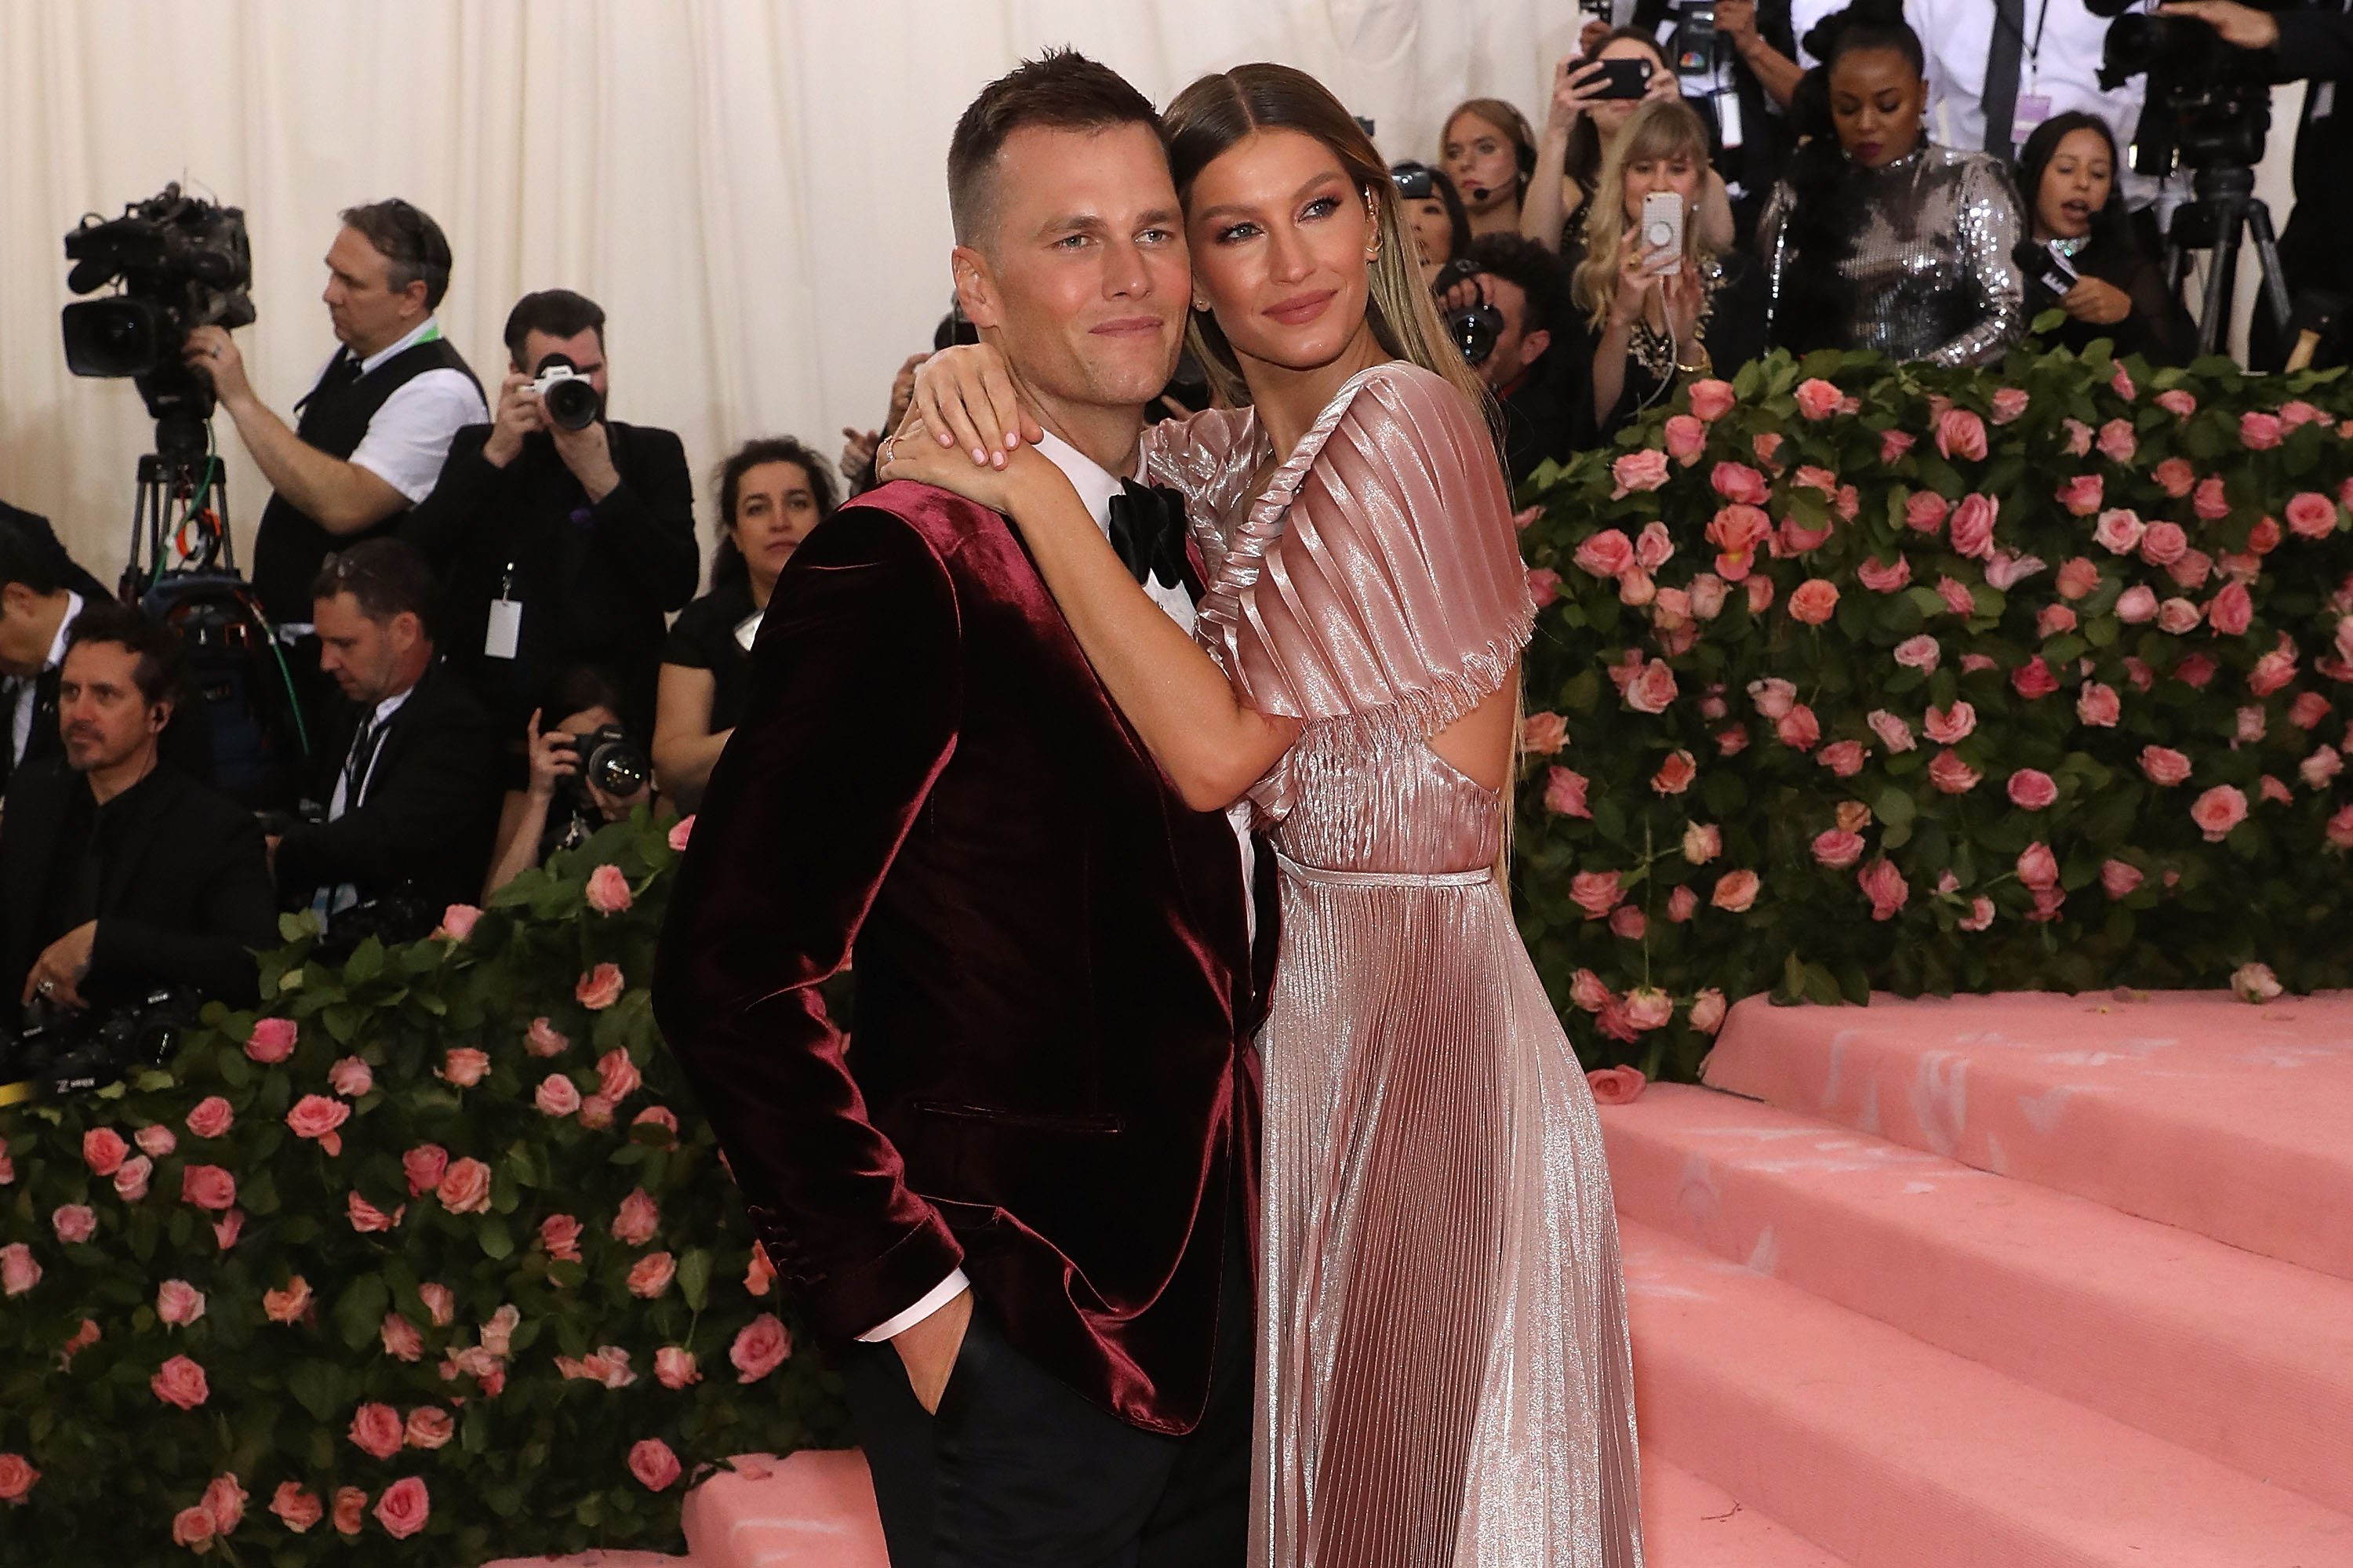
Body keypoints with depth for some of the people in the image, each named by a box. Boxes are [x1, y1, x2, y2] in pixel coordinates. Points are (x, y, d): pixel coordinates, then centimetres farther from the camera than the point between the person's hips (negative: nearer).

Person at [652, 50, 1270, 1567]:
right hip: (1015, 1339, -7)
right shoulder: (902, 571, -16)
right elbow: (729, 973, -19)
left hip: (1214, 1307, 7)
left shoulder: (1187, 544, 9)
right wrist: (903, 1292, -17)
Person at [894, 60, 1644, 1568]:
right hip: (1306, 981, 8)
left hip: (1417, 1000, -8)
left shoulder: (1401, 424, -16)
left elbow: (1216, 748, -22)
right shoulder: (1236, 454, 8)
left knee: (1421, 1447, 5)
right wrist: (967, 380, -5)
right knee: (1340, 1442, 18)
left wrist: (1035, 487, -21)